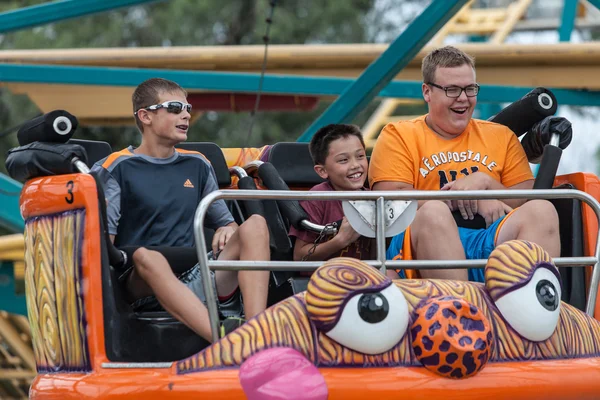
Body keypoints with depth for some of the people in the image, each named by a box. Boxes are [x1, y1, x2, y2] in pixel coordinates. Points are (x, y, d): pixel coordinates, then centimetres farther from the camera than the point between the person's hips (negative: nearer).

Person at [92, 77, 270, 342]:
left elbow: (225, 221, 28)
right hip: (144, 284, -5)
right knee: (146, 256, -39)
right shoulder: (117, 169, 7)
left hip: (197, 281, 5)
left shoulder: (197, 166, 22)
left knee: (254, 224, -17)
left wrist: (227, 230, 5)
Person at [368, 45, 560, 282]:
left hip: (494, 240, 3)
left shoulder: (501, 136, 26)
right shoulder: (398, 136, 16)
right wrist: (472, 199, -2)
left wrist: (485, 183, -2)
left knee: (542, 210, -25)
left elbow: (527, 203, 17)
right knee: (433, 213, -35)